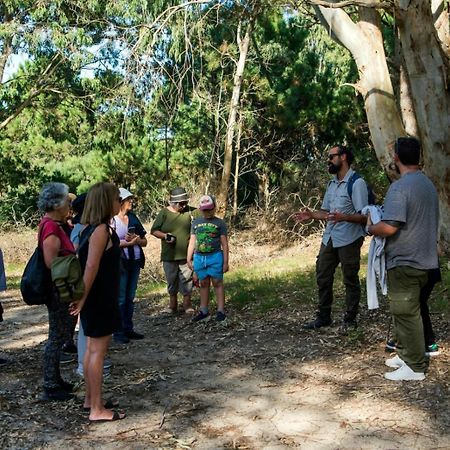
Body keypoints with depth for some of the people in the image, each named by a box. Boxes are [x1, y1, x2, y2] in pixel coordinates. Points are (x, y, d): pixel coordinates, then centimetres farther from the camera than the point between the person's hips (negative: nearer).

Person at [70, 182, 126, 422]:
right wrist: (83, 299, -20)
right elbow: (91, 266, -23)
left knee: (92, 348, 17)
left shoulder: (91, 228, 10)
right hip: (100, 299, -10)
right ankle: (97, 409, 5)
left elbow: (83, 261, 13)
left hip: (96, 298, 10)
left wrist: (81, 297, 14)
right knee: (98, 351, -3)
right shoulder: (102, 230, -19)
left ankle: (90, 399, 28)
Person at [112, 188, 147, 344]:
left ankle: (128, 329, 20)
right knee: (120, 299, -2)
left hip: (135, 262, 6)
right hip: (120, 263, -6)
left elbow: (144, 242, 12)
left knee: (130, 298, 12)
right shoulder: (112, 220, -8)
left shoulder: (133, 218, 12)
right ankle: (119, 332, 6)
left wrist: (135, 239, -9)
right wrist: (129, 242, -15)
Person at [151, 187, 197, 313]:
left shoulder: (190, 211, -2)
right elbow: (154, 230, 0)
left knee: (187, 279, 6)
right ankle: (173, 302, 30)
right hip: (169, 255, 0)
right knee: (171, 280, 13)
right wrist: (165, 236, -17)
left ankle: (187, 303, 20)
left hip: (186, 255, 0)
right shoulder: (164, 213, -4)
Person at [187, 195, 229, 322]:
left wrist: (225, 262, -4)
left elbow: (224, 244, 0)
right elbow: (192, 242, 14)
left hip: (215, 257, -4)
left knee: (217, 283, 0)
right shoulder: (196, 223, 13)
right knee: (203, 284, 10)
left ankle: (221, 311, 4)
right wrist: (189, 259, 9)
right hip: (199, 257, 4)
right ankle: (204, 311, 17)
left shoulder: (219, 223, 2)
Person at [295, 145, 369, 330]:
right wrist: (311, 215, 3)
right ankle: (323, 316, 22)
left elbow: (364, 216, -17)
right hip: (329, 238, 8)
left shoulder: (357, 183, -12)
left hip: (349, 240, -8)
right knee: (323, 277, 10)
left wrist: (343, 217, -32)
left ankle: (350, 319, 17)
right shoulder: (331, 184, 15)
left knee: (350, 280, 5)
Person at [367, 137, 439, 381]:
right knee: (411, 310, 19)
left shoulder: (399, 187, -20)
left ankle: (414, 367, 7)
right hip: (424, 259, 9)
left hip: (404, 261, -9)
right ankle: (406, 354, 29)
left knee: (406, 313, -1)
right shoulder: (429, 184, 10)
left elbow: (389, 227, -27)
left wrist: (370, 228, -9)